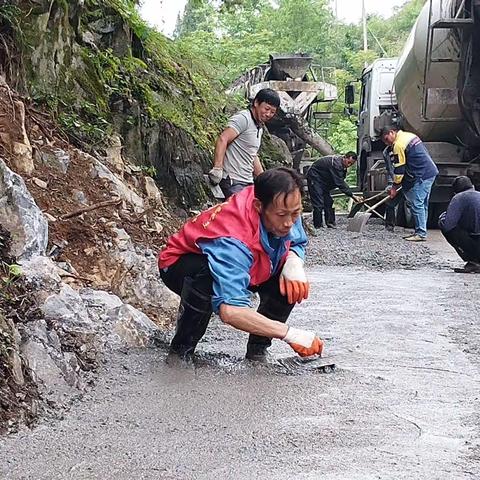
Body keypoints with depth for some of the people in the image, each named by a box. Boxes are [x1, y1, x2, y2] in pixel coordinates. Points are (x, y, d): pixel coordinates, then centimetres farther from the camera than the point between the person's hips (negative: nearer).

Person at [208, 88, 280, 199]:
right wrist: (217, 168, -31)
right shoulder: (243, 118, -11)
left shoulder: (259, 127, 19)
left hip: (248, 181, 10)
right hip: (233, 181, -9)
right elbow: (222, 140, -22)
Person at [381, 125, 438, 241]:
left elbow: (399, 169, -12)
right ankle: (420, 231, 17)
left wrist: (394, 187, -4)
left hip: (422, 177, -10)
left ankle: (421, 234, -8)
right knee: (423, 204, 13)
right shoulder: (410, 136, 17)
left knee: (417, 204, -8)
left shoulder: (398, 145, -13)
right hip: (431, 172, 10)